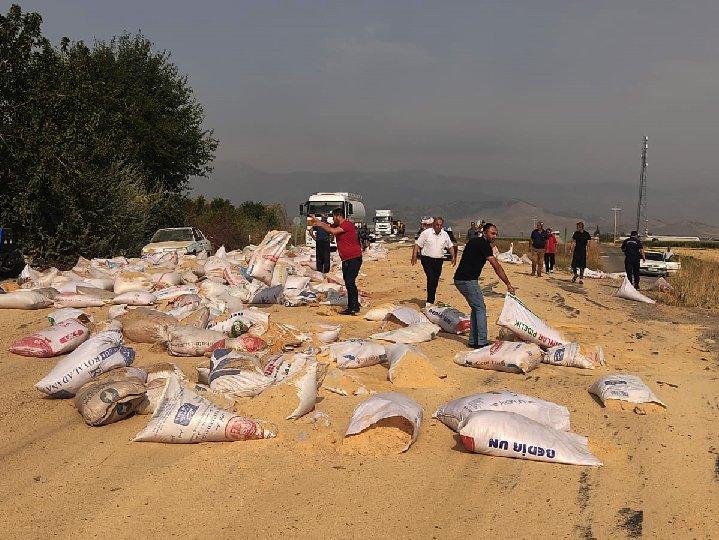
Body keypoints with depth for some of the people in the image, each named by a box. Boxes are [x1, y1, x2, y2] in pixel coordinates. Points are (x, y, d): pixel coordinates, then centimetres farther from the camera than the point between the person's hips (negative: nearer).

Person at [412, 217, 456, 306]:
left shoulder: (445, 234, 8)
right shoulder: (426, 233, -6)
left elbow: (450, 246, 19)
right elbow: (417, 245, -6)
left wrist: (453, 257, 8)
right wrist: (414, 257, -15)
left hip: (438, 261, 5)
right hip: (427, 259, -5)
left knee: (435, 281, 7)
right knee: (431, 278, -18)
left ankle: (431, 301, 19)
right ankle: (429, 301, -15)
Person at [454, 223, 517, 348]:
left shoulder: (474, 242, 18)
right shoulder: (483, 244, -12)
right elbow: (496, 266, -15)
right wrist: (508, 284, -15)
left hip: (460, 279, 10)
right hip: (468, 280, -10)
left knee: (476, 308, 16)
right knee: (480, 309, -5)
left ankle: (473, 341, 17)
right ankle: (482, 342, -6)